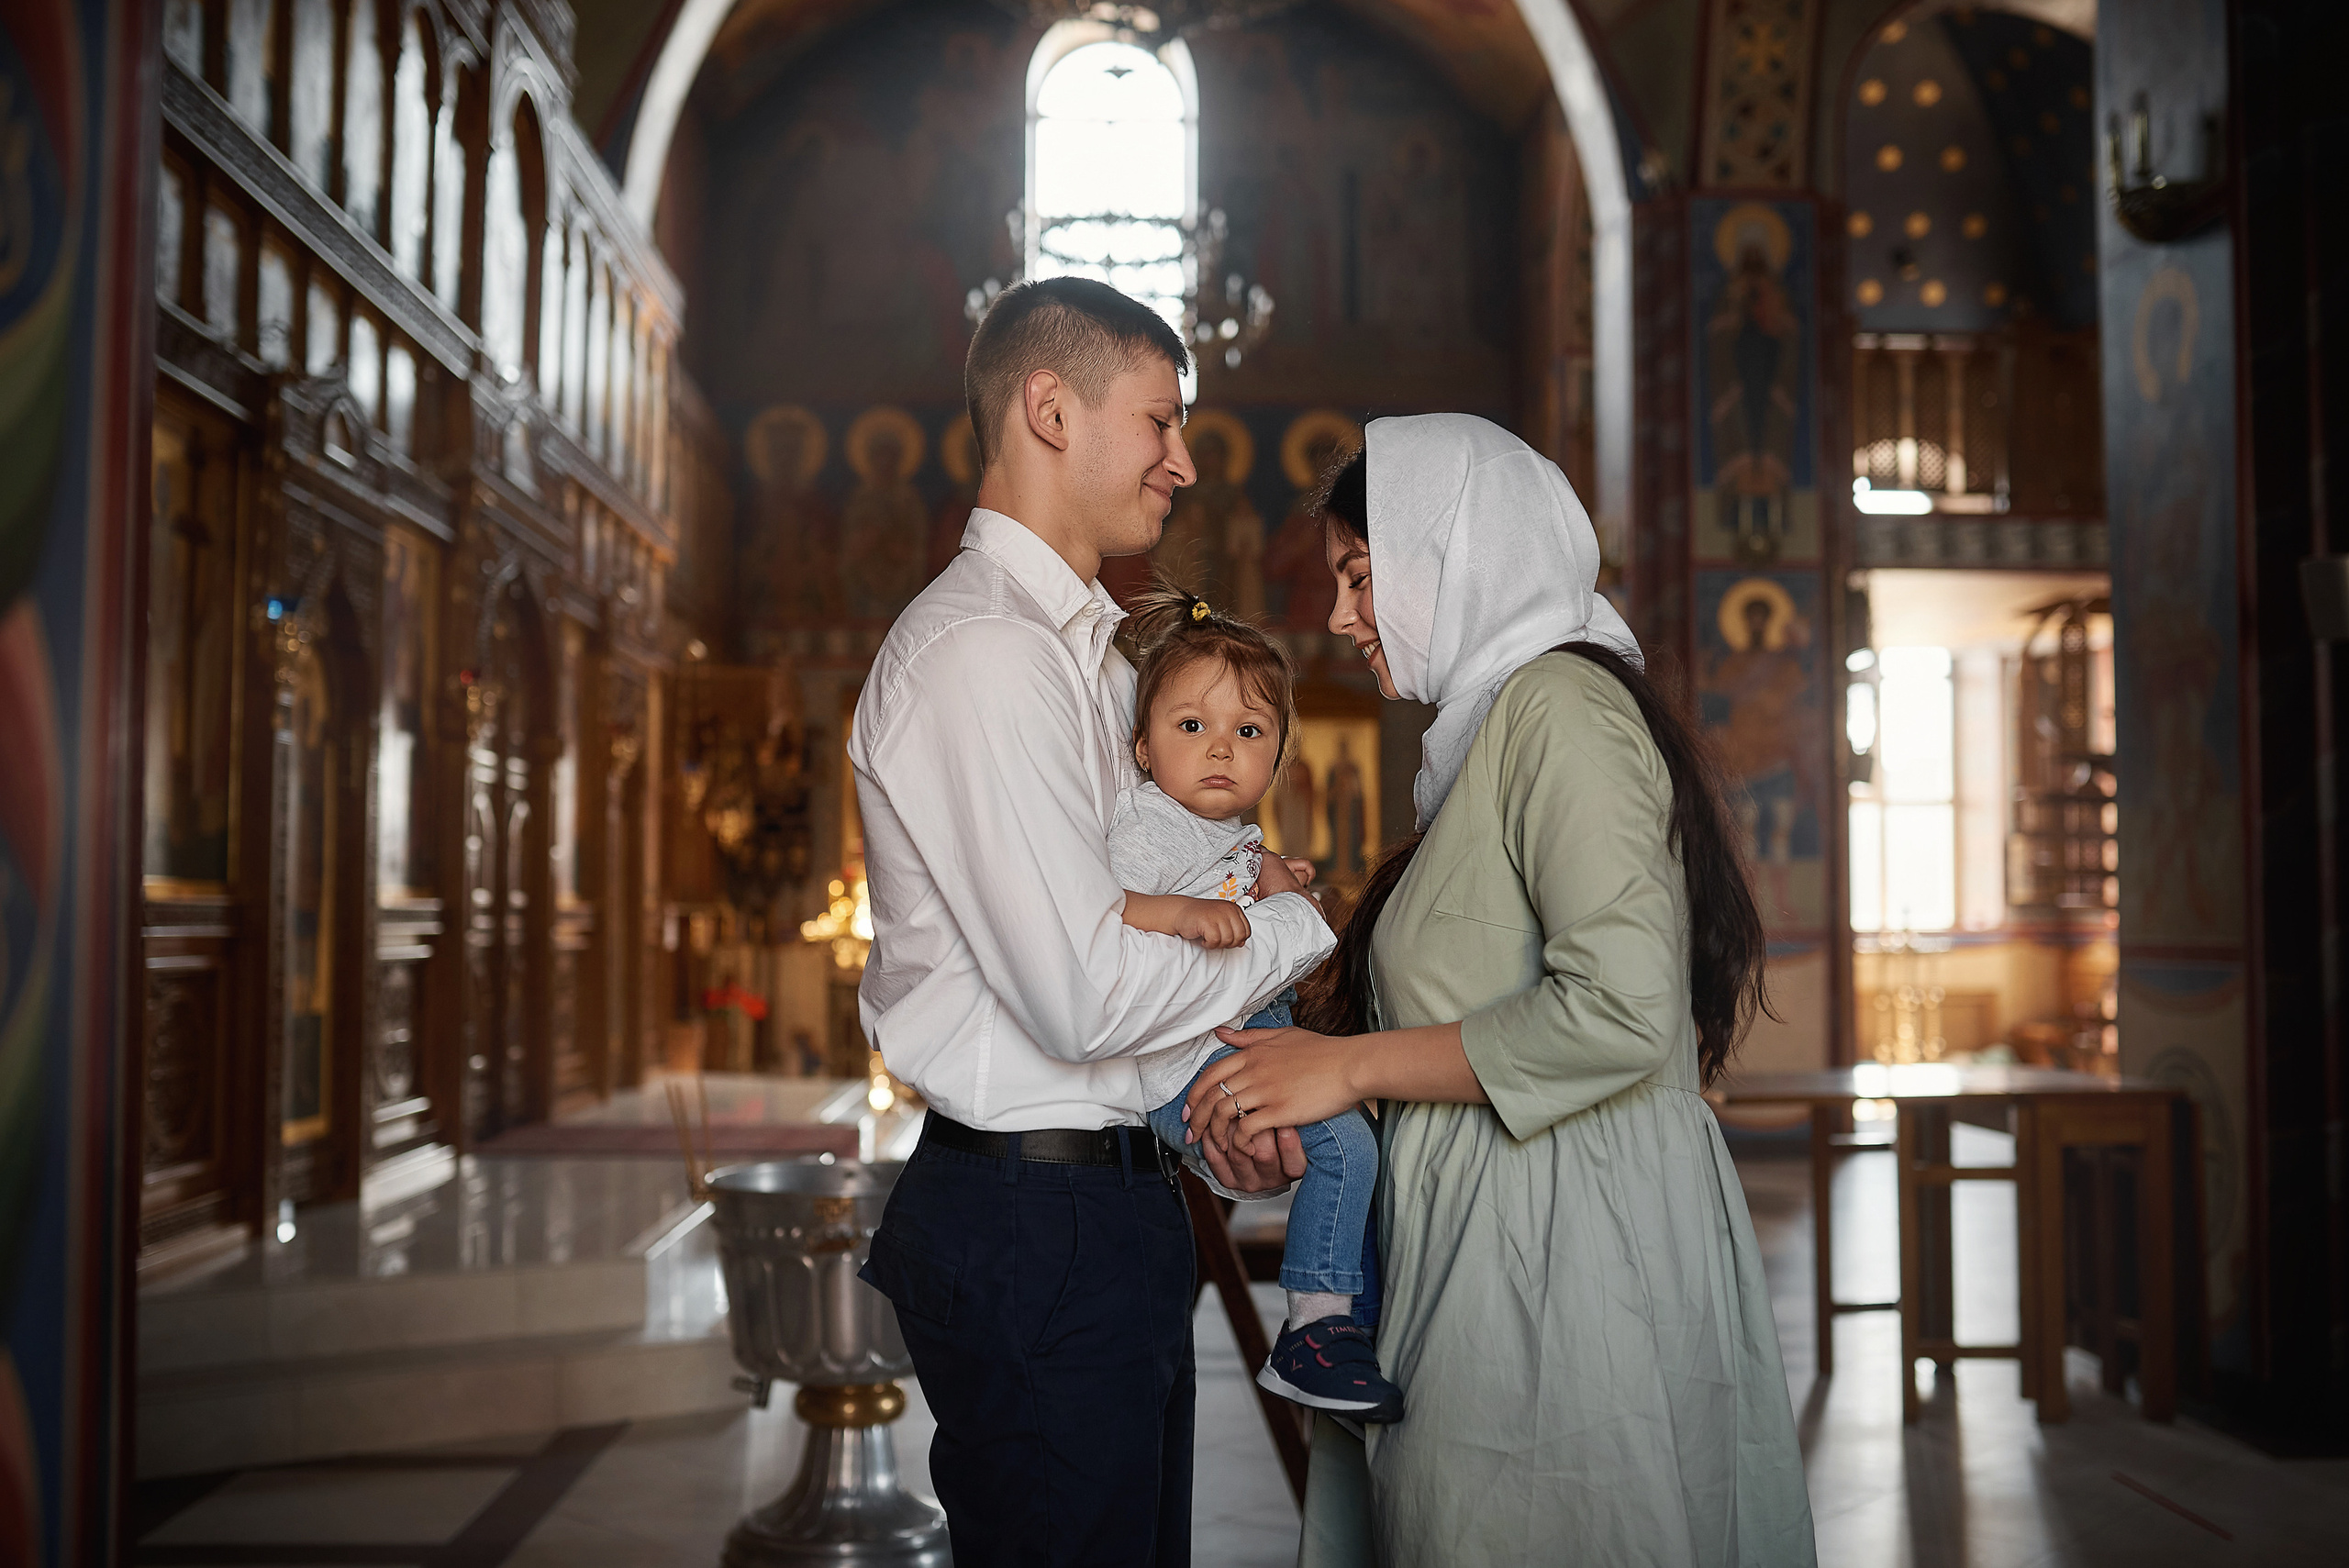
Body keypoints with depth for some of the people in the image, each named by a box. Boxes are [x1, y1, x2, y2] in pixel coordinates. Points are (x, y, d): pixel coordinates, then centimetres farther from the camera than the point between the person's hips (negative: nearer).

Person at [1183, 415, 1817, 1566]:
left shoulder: (1556, 702, -11)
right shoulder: (1498, 718, 20)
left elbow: (1621, 1011, -22)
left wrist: (1353, 1064, -15)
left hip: (1563, 1246, -9)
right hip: (1496, 1241, 9)